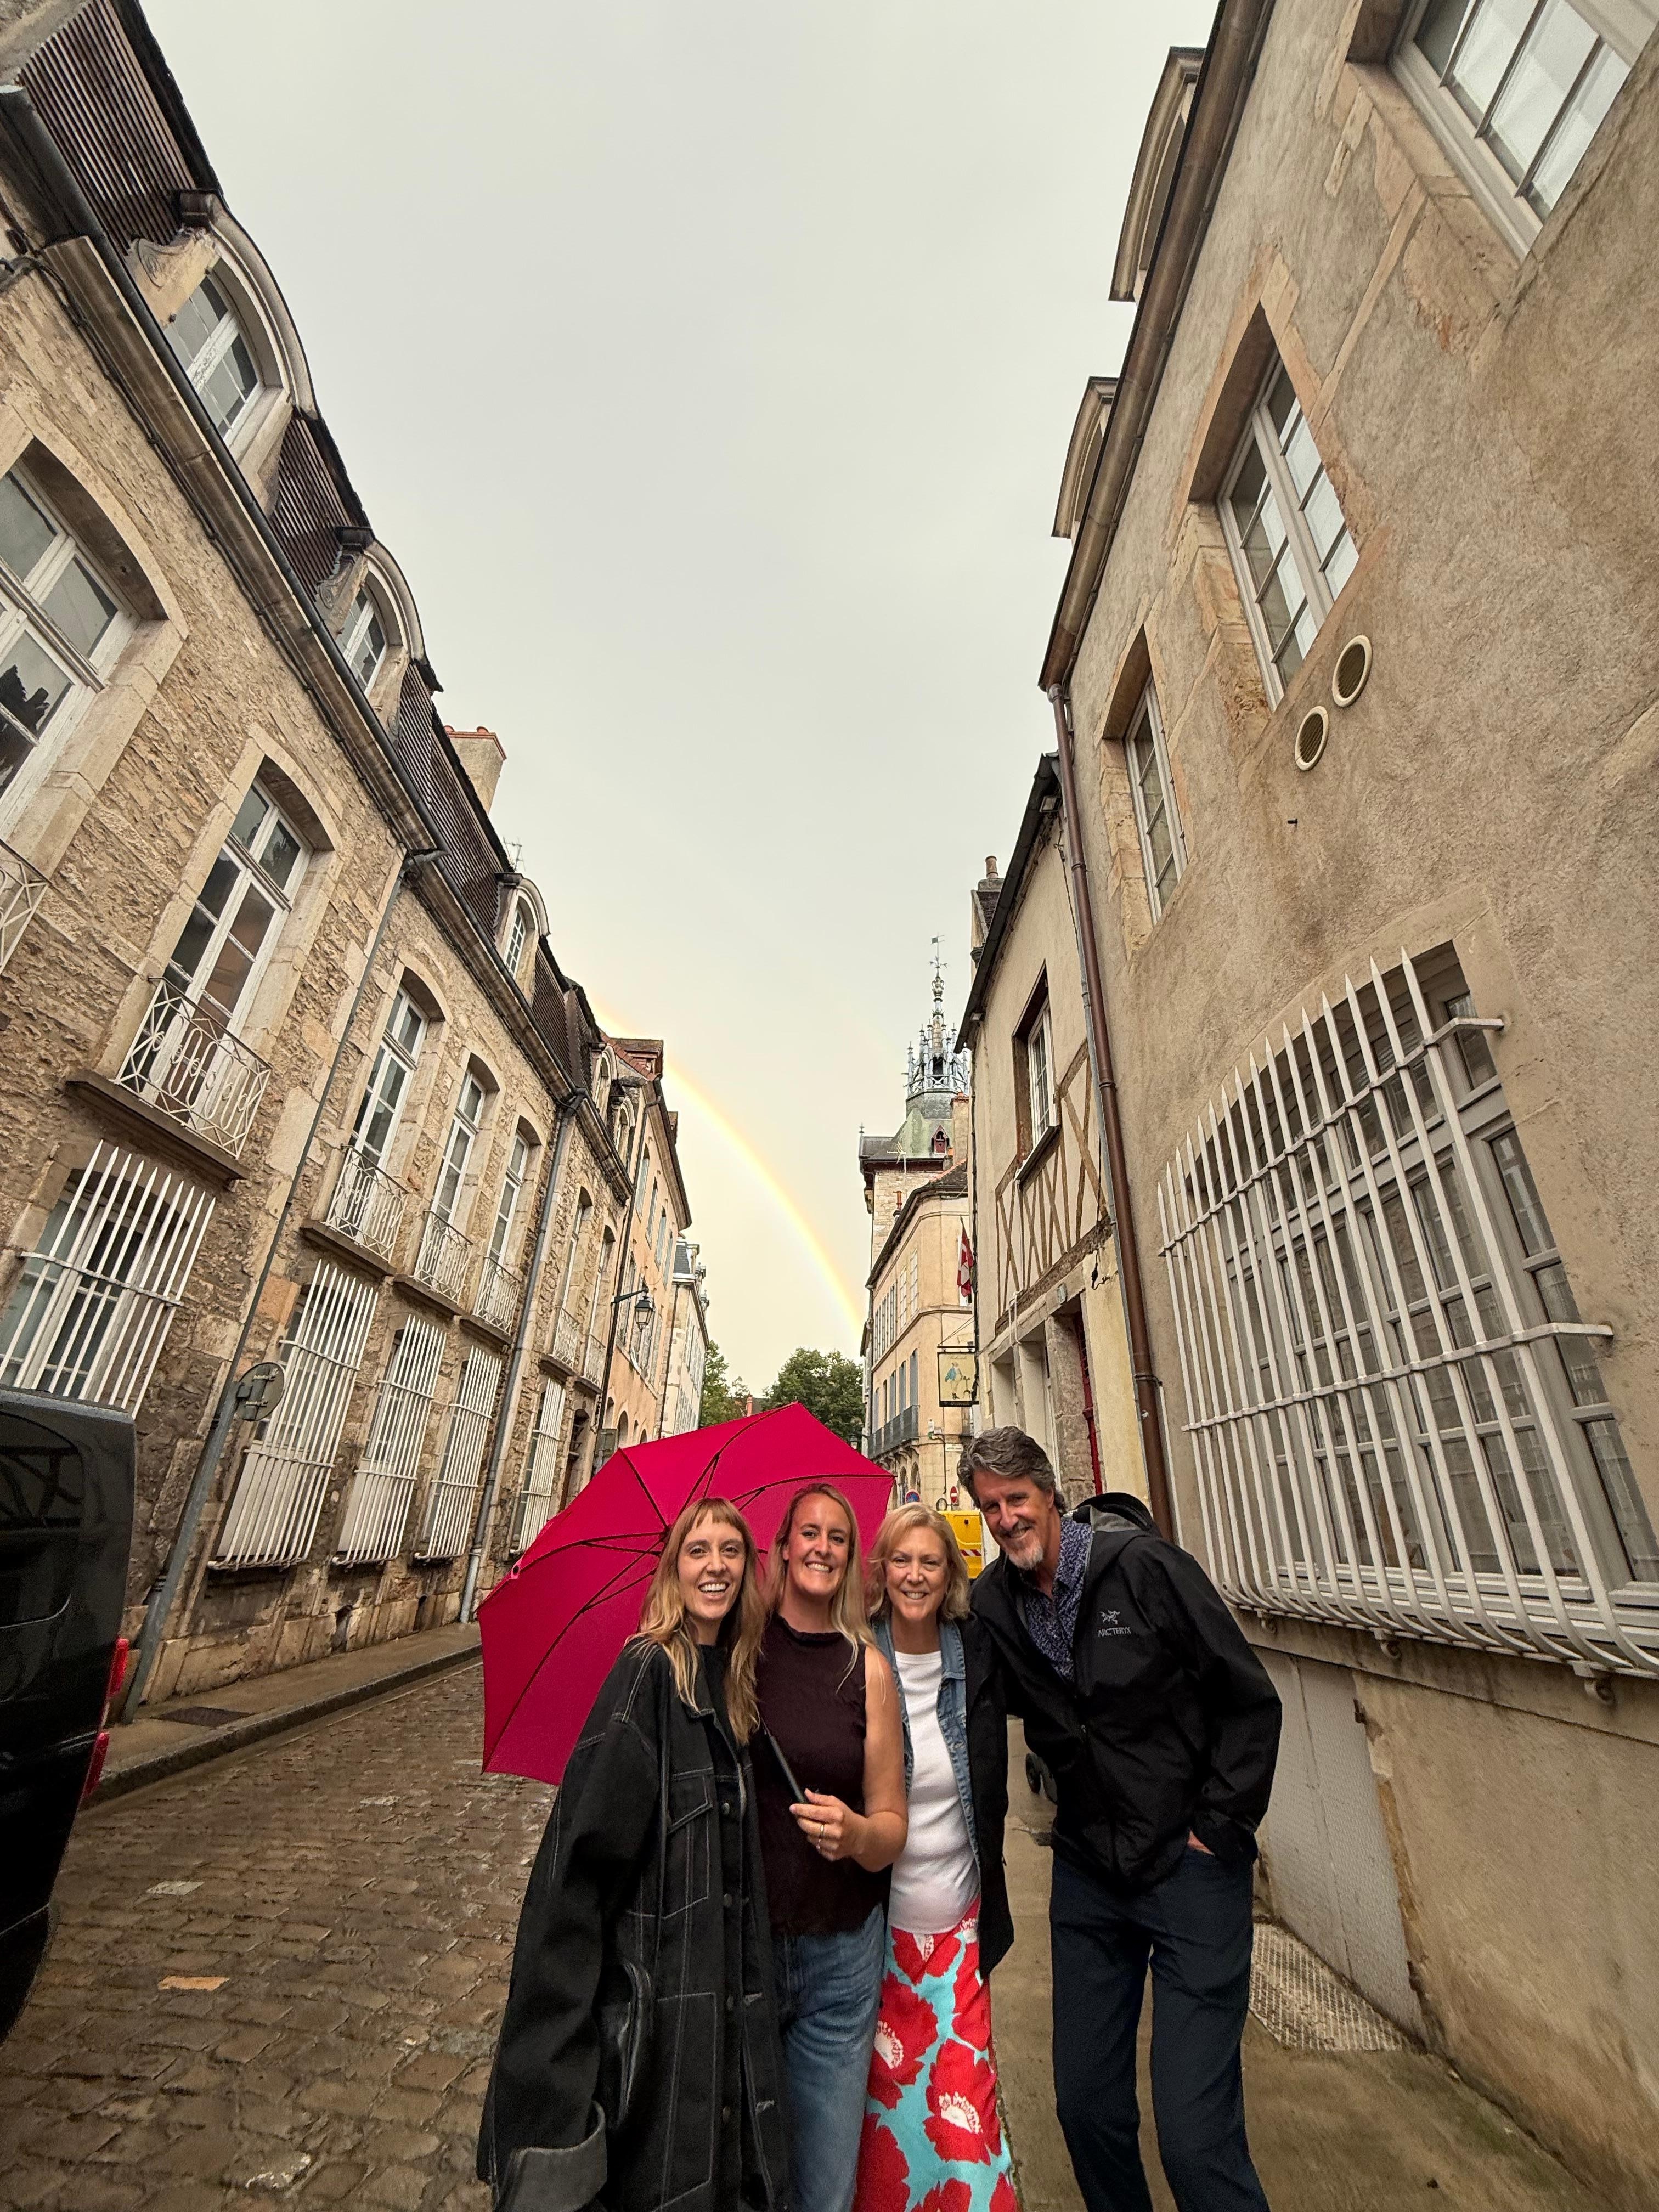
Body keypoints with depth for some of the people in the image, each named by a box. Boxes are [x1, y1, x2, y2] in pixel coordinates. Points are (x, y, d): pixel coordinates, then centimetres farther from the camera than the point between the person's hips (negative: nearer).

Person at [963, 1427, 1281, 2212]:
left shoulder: (1146, 1565, -18)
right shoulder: (991, 1604, -6)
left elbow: (1250, 1699, -11)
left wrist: (1218, 1829, -9)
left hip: (1191, 1867, -4)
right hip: (1088, 1875, 4)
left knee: (1195, 2136, -5)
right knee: (1086, 2108, 15)